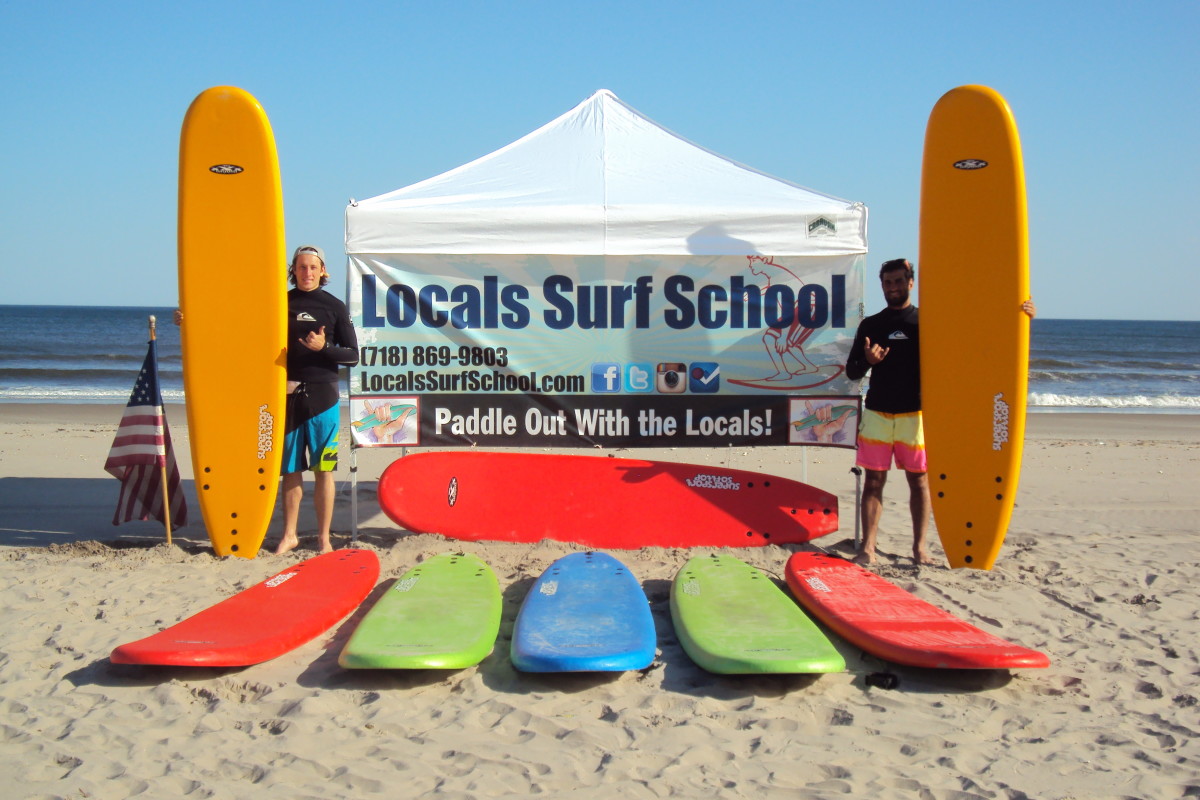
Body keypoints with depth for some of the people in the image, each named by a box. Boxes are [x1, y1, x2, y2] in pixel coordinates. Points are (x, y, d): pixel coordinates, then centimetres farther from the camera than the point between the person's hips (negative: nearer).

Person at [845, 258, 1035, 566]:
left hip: (915, 414, -1)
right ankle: (867, 548, 1)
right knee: (873, 481, 0)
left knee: (919, 480, 4)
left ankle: (920, 547, 11)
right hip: (877, 413, 1)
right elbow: (852, 372, 9)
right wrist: (867, 361, -14)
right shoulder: (871, 325, 9)